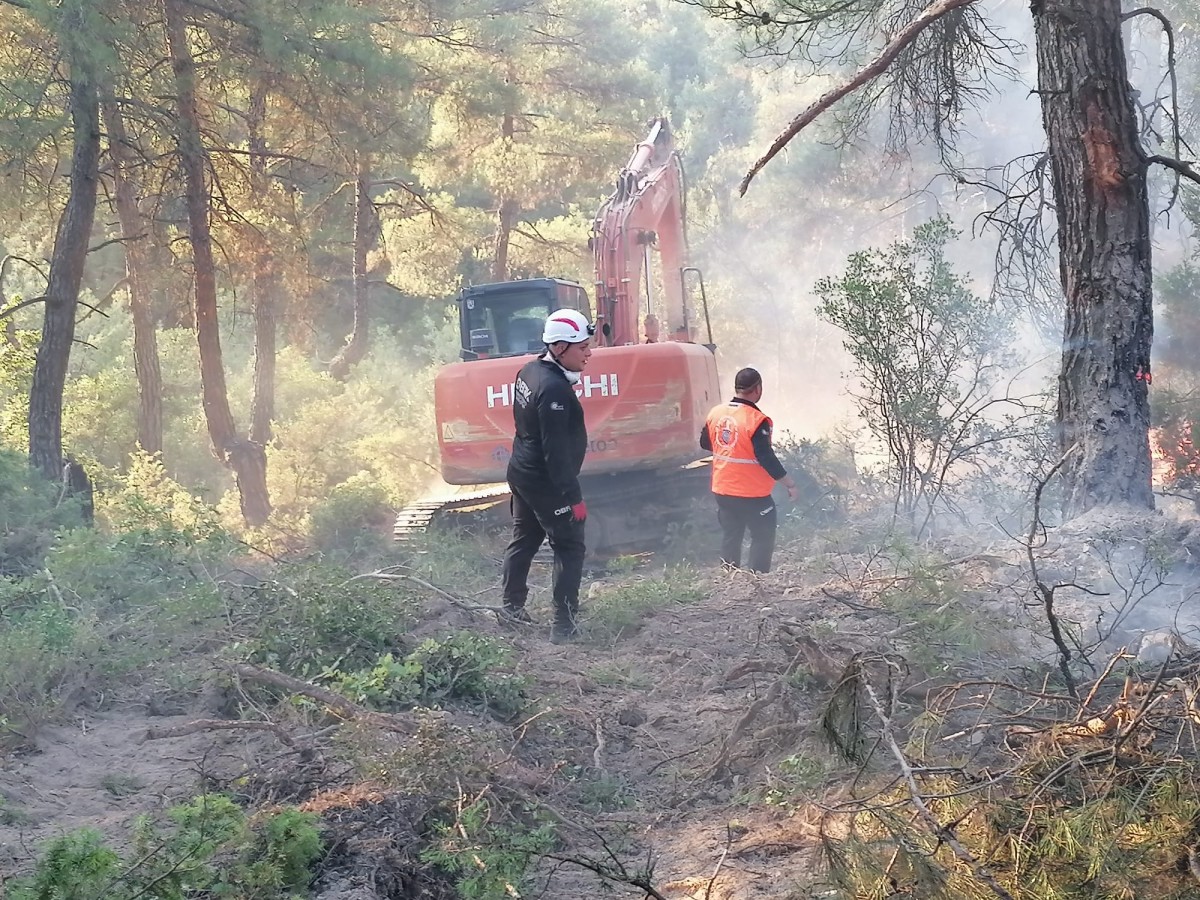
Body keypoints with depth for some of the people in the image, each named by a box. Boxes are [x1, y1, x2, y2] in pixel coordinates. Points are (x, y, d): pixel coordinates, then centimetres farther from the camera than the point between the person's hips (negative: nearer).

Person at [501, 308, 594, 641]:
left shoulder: (529, 372, 4)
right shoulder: (554, 390, -27)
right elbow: (556, 451, -27)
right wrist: (573, 497, -23)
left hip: (521, 473, 10)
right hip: (547, 483, -10)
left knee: (523, 540, 21)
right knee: (570, 548, -2)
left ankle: (511, 607, 32)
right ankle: (563, 624, -3)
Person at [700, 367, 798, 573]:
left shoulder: (716, 413, -1)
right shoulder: (756, 420, -21)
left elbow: (705, 443, 14)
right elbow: (766, 458, -21)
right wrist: (789, 483, -12)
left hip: (722, 490, 6)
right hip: (752, 494, -6)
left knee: (730, 537, 16)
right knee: (763, 539, 6)